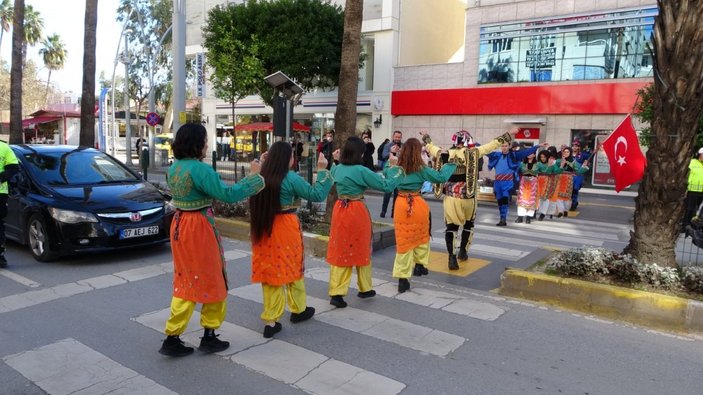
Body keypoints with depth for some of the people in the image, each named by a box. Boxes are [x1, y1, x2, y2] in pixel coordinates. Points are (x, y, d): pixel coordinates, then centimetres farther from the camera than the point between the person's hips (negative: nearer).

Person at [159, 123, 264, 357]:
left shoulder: (175, 168, 7)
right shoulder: (200, 169, -19)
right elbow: (228, 194, -22)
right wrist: (255, 176, -15)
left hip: (179, 225, 8)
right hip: (199, 228, -8)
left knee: (185, 283, 16)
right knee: (211, 281, 8)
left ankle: (172, 338, 18)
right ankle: (209, 337, 20)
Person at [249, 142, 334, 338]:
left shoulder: (262, 176, 2)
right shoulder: (291, 178, -13)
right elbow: (317, 195, -10)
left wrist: (263, 166, 20)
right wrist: (322, 170, -4)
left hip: (263, 229, 5)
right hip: (286, 229, -5)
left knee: (269, 269, 9)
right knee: (292, 268, 14)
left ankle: (270, 321, 11)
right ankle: (298, 310, 34)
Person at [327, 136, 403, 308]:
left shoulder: (337, 169, 4)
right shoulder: (361, 171, -14)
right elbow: (387, 185, -11)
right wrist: (393, 168, 1)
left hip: (340, 210, 5)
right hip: (357, 212, -5)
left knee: (339, 251, 8)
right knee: (361, 250, 12)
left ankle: (336, 293, 3)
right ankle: (365, 289, 27)